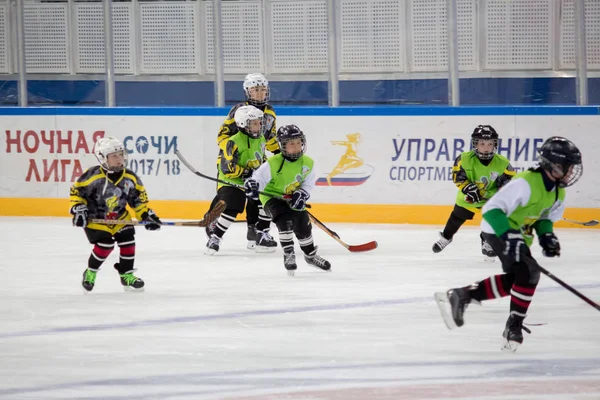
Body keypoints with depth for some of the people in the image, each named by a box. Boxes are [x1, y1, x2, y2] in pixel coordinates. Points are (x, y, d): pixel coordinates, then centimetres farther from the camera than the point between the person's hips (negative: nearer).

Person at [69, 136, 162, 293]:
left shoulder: (130, 178, -9)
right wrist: (78, 210, -21)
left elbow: (139, 199, 3)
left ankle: (127, 275, 12)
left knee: (127, 241, -7)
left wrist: (147, 215, -5)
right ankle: (90, 272, 8)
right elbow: (76, 192, -12)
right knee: (105, 244, -17)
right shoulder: (93, 176, -23)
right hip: (95, 218, -5)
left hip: (120, 218, 5)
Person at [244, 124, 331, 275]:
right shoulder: (273, 163, -25)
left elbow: (309, 182, -2)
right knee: (285, 220, -27)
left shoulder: (307, 163, -12)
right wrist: (252, 185, -45)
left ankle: (310, 255, 32)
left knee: (303, 225, 7)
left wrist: (302, 195, -19)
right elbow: (259, 177, -24)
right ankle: (288, 254, -16)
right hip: (272, 196, -5)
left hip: (292, 199, 5)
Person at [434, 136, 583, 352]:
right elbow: (492, 209, -32)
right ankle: (514, 326, -9)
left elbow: (545, 217, 16)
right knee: (528, 271, -23)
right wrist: (510, 236, -40)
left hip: (519, 234, 10)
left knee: (513, 280, 11)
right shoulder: (526, 183, -30)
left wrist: (546, 235, -5)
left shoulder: (558, 192, -1)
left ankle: (460, 296, 20)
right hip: (498, 230, -10)